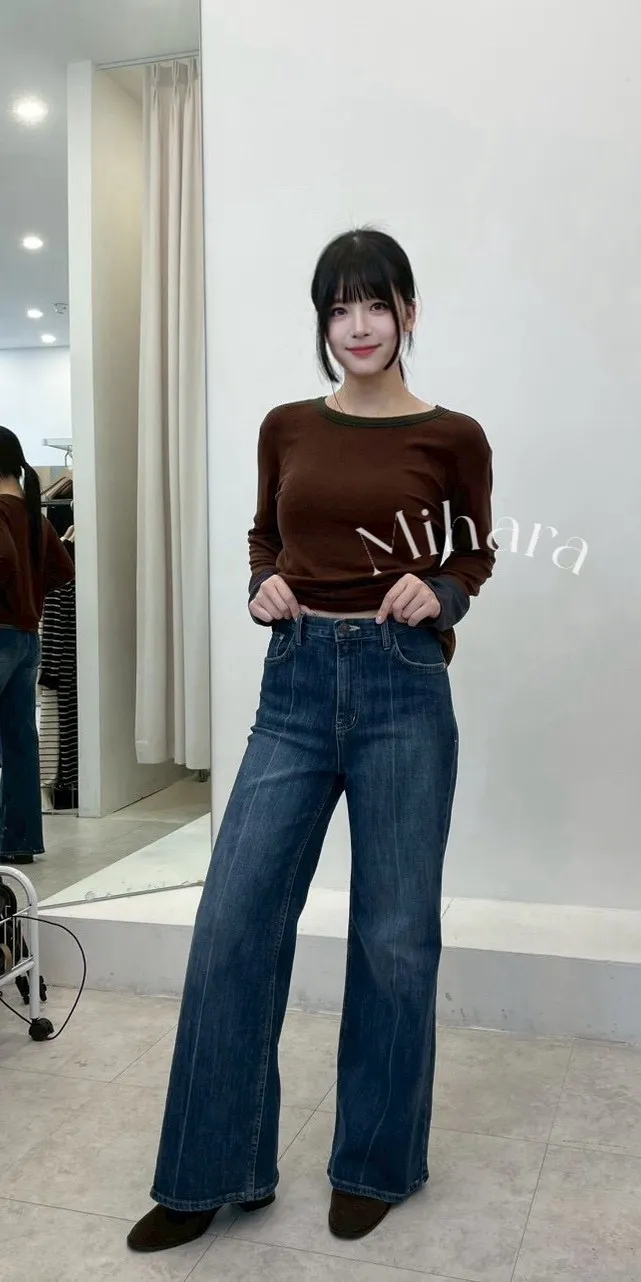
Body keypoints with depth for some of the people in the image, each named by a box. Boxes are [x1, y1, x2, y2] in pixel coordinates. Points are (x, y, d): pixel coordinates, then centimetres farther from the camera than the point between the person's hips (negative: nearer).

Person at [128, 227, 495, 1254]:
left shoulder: (452, 437, 0)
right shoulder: (287, 428, 8)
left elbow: (475, 554, 11)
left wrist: (436, 592, -10)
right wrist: (264, 585, -2)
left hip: (402, 688, -2)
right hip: (295, 685, 3)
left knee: (394, 936, 7)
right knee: (234, 923, 1)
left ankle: (375, 1164, 28)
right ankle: (214, 1171, 19)